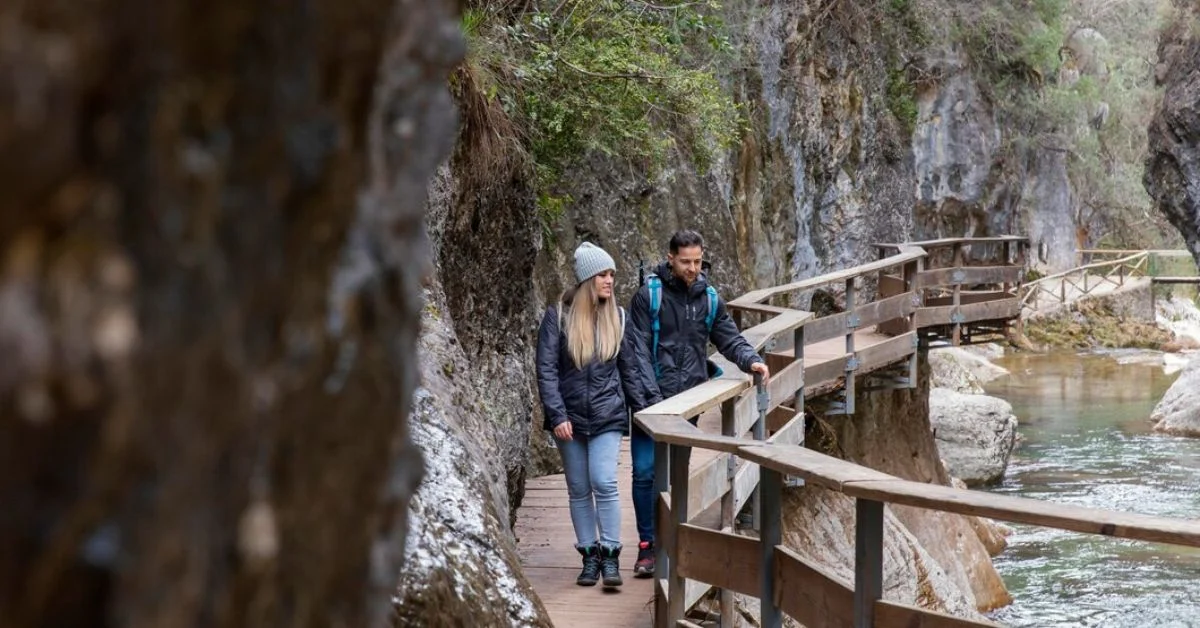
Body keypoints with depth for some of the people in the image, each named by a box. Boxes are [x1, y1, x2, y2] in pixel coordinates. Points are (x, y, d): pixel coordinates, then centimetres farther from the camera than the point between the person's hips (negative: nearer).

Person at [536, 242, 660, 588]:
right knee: (579, 490, 7)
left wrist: (649, 408, 7)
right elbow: (546, 369, -6)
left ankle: (610, 557, -7)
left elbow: (631, 367, 10)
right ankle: (589, 556, 16)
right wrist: (557, 415, -13)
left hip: (607, 416, 0)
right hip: (570, 417, 0)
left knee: (604, 484, -13)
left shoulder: (617, 317, 4)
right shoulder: (558, 316, -4)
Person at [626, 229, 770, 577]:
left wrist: (751, 360, -11)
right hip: (652, 402, -4)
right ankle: (648, 546, 4)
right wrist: (646, 396, -14)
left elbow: (729, 338, 10)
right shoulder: (648, 296, -4)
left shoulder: (709, 298, 9)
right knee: (646, 472, -4)